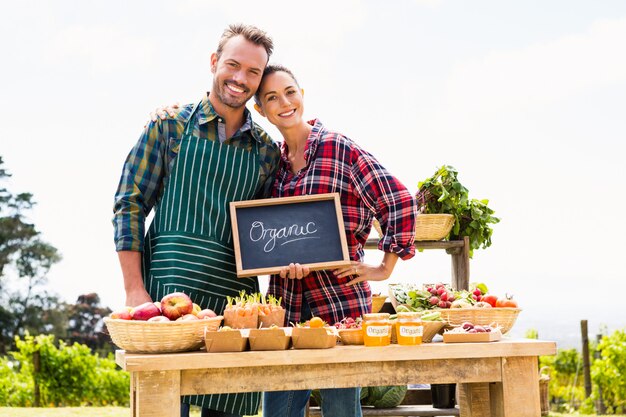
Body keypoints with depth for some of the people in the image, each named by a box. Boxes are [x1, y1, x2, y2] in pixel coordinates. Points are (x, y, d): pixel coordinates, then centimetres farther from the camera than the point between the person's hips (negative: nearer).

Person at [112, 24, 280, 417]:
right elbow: (130, 205, -1)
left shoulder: (267, 151, 12)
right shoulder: (170, 126, 3)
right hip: (169, 290, -3)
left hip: (236, 297, 4)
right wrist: (135, 291, -8)